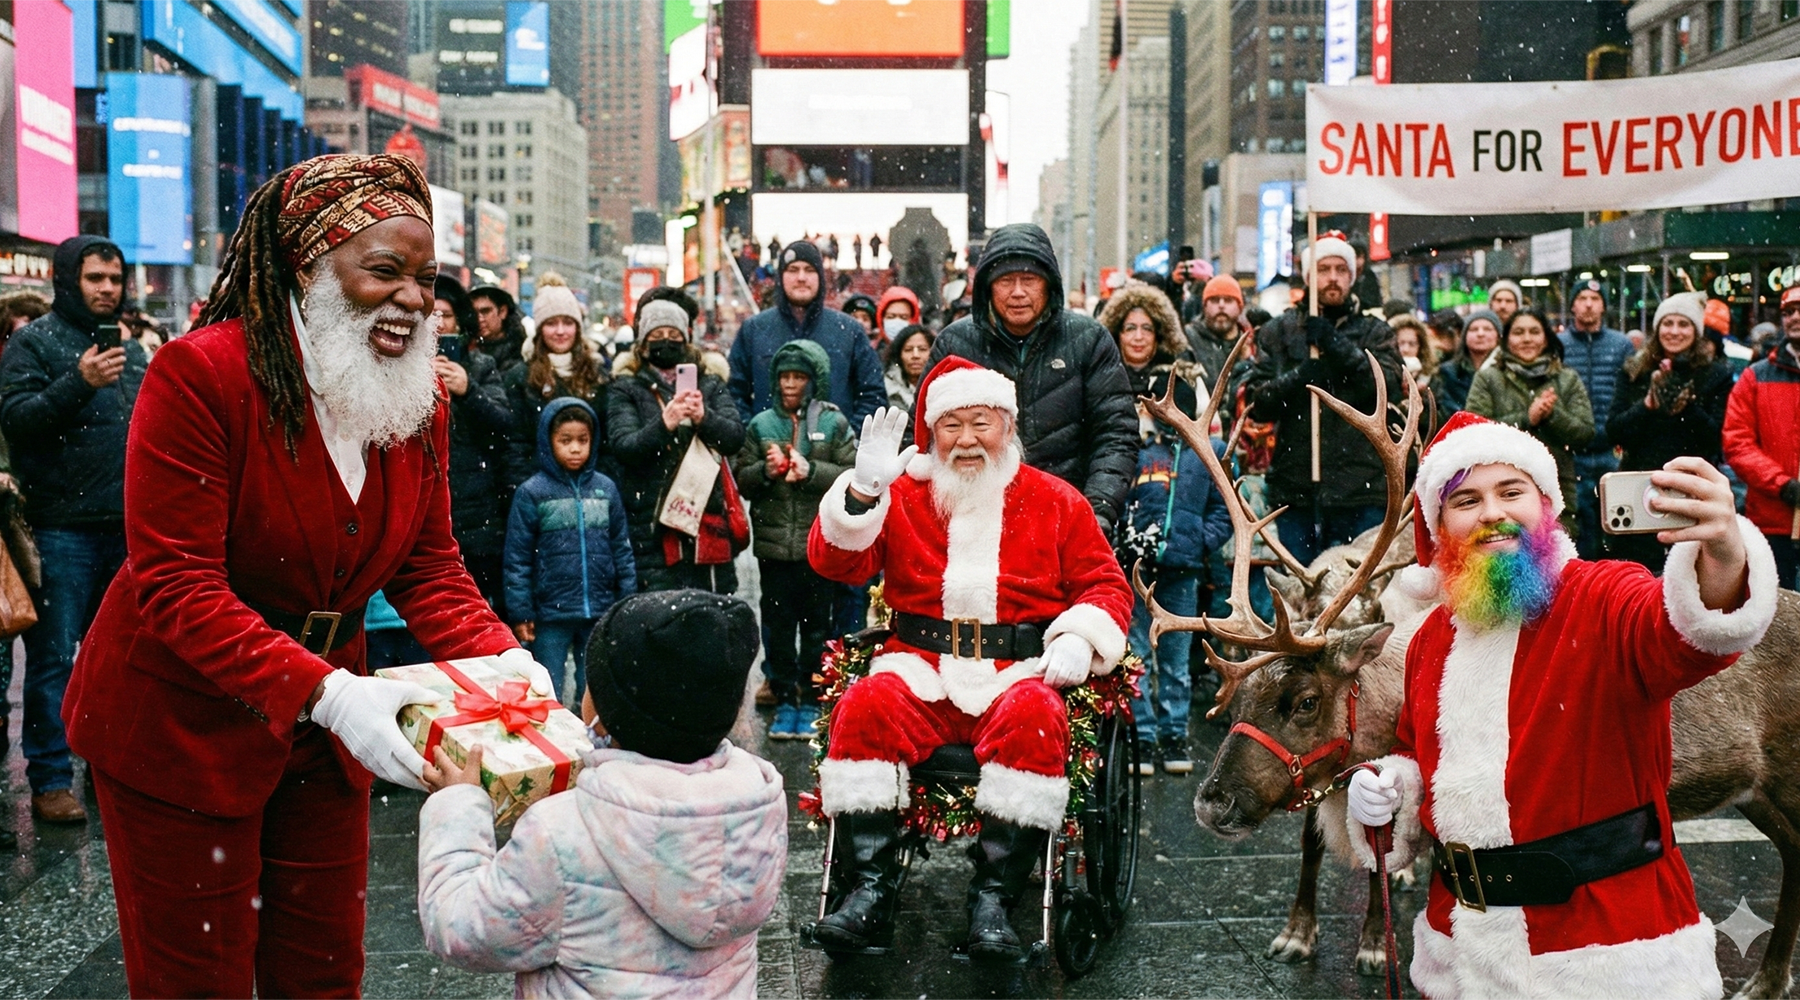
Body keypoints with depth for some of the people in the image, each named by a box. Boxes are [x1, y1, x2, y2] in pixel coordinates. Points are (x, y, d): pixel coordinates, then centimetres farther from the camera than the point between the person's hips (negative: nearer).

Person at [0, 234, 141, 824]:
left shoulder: (131, 350, 17)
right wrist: (78, 384, -25)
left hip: (128, 527, 6)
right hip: (63, 527, -6)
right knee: (54, 658, -2)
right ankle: (49, 781, 4)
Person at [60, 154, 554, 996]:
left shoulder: (418, 401, -1)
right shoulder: (202, 375, -22)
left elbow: (429, 569, 1)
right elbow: (176, 586, -26)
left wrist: (501, 659, -19)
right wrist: (326, 694, -36)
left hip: (321, 734, 6)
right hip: (179, 728, -6)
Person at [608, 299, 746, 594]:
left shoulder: (710, 386, 16)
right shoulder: (626, 390, 9)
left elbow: (735, 437, 0)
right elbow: (623, 447, -7)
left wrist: (704, 417, -20)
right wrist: (664, 424, -25)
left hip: (708, 524, 3)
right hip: (653, 531, -2)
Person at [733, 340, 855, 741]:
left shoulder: (834, 423, 2)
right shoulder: (761, 424, 9)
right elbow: (741, 477, 8)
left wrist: (811, 471, -16)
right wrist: (765, 470, -11)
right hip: (773, 543, 2)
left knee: (818, 625, 4)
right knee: (778, 625, 7)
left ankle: (811, 701, 14)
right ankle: (785, 700, 16)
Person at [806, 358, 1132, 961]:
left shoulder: (1055, 501, 12)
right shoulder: (903, 494, 12)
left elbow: (1104, 583, 14)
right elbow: (833, 562, 2)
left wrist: (1079, 640, -7)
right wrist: (862, 491, -15)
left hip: (1017, 668, -1)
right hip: (921, 666, 1)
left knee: (1032, 717, -35)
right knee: (865, 706, -30)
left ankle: (994, 897, -28)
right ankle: (870, 889, -24)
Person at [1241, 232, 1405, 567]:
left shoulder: (1375, 332, 11)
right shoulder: (1279, 332, 11)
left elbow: (1391, 386, -7)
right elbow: (1257, 401, 2)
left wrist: (1337, 346, -16)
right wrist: (1299, 377, -16)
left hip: (1360, 489, 0)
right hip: (1295, 489, 1)